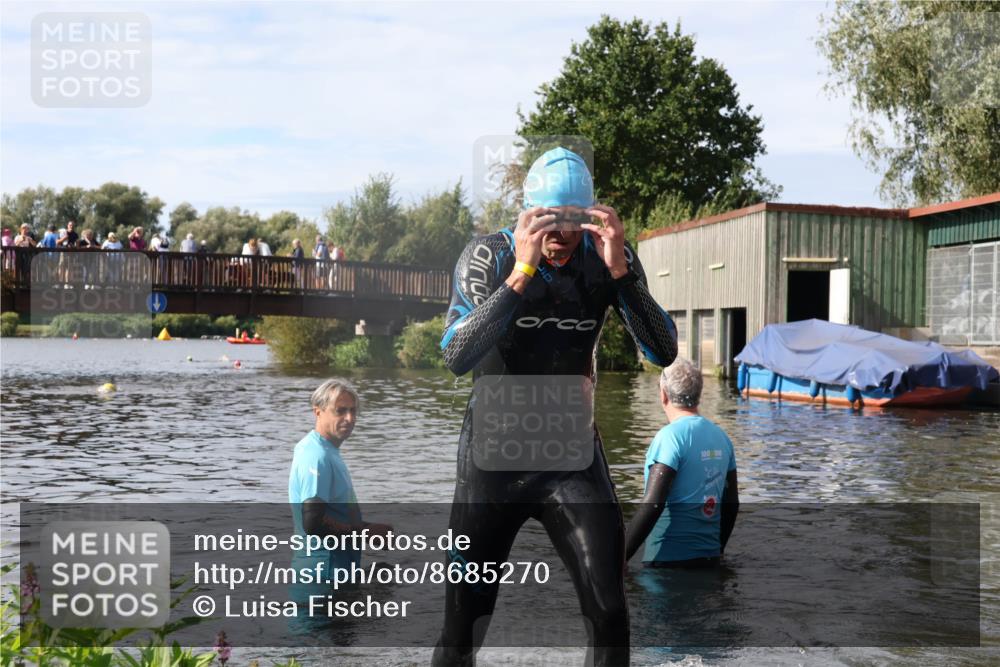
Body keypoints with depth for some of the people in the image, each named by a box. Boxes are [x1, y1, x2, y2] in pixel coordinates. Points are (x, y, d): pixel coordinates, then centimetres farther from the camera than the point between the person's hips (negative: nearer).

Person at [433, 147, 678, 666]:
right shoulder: (489, 256, -12)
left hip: (574, 453, 2)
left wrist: (619, 271, -25)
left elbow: (664, 352, -14)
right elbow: (456, 357, -26)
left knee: (609, 615, -3)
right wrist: (522, 273, -33)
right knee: (463, 624, 4)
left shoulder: (609, 257, -6)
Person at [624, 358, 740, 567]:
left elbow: (652, 505, -21)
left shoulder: (670, 436, -13)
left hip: (669, 559, -7)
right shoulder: (722, 437, 8)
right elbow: (732, 503, 14)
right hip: (709, 557, 7)